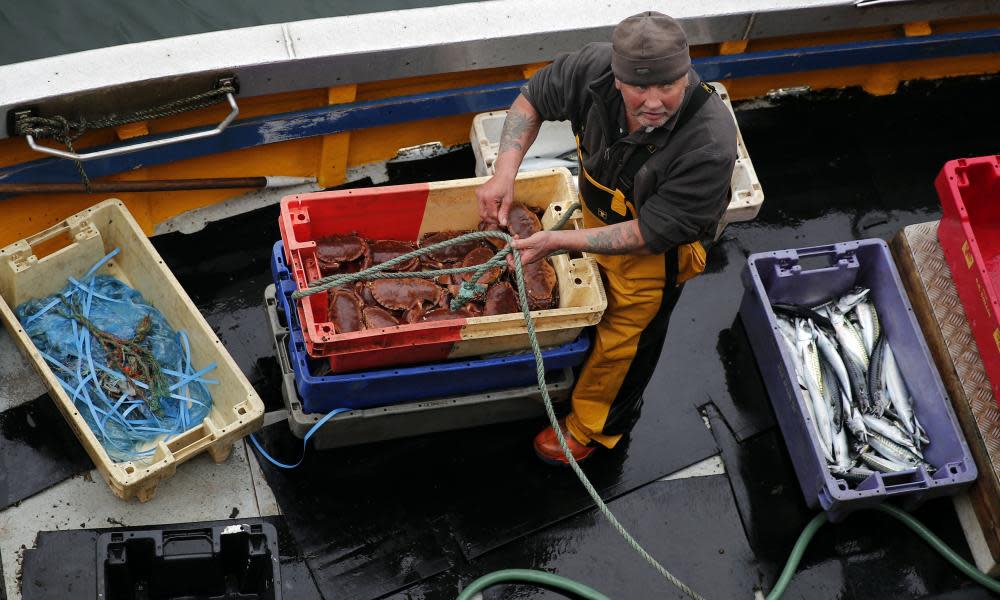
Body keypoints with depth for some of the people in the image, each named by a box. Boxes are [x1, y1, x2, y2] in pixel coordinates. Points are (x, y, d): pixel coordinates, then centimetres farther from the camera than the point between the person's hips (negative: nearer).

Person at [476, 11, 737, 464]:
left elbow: (648, 235, -34)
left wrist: (558, 241, -38)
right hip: (597, 216, 4)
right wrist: (504, 174, -25)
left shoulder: (709, 145, -44)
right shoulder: (596, 67, -32)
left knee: (622, 341, 20)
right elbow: (532, 99, -11)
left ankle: (594, 428, 49)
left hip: (654, 256, -4)